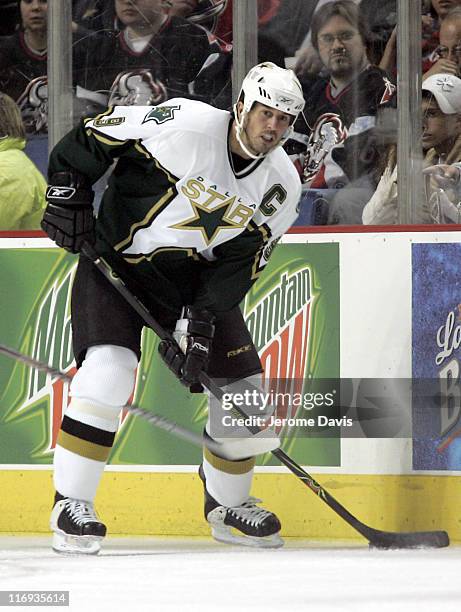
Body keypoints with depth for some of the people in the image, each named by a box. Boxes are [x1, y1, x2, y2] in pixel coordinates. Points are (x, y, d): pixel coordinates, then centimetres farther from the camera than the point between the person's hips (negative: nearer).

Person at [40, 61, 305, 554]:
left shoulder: (281, 185, -7)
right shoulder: (185, 124, -22)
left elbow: (241, 263, -9)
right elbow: (87, 139, -13)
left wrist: (202, 319, -20)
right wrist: (67, 195, -16)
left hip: (195, 275, 5)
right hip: (114, 257, -5)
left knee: (240, 383, 1)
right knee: (108, 369, -25)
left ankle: (227, 504, 26)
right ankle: (71, 504, -15)